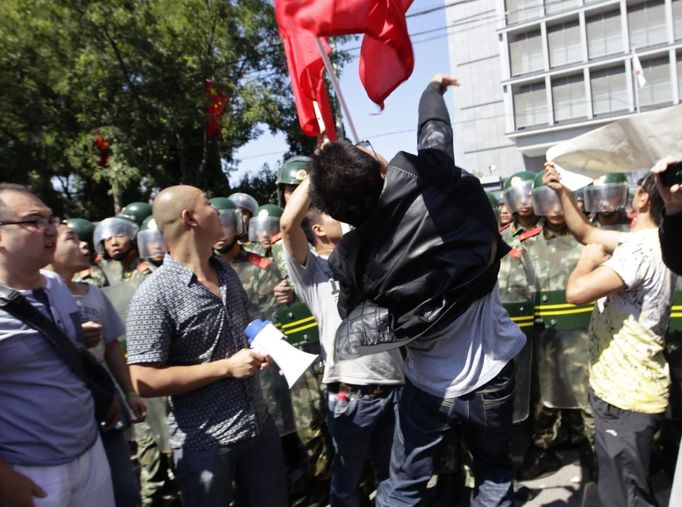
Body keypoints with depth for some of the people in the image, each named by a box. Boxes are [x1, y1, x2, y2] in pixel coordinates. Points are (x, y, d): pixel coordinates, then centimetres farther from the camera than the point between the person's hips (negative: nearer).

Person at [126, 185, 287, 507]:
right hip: (205, 443, -6)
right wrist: (226, 367, -20)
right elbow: (145, 381, -21)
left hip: (260, 424, 6)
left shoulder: (227, 272, 4)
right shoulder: (155, 296, -19)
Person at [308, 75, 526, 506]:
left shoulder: (351, 257, -15)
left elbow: (356, 318, -1)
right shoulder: (429, 175, -19)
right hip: (492, 377, 1)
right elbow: (434, 126, 3)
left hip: (428, 388, -1)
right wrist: (434, 89, 22)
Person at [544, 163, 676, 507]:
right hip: (622, 389, 10)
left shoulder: (642, 249, -25)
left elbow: (576, 292, -33)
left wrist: (590, 258, -13)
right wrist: (562, 191, 12)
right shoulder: (644, 241, 7)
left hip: (627, 397, -10)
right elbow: (585, 233, 18)